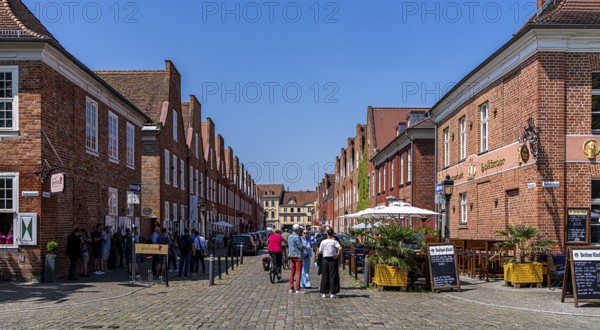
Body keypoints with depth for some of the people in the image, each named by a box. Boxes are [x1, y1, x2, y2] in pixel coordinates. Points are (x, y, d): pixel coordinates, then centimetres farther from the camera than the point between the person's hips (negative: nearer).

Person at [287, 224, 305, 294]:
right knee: (298, 272, -4)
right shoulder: (297, 237, -16)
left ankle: (291, 288, 15)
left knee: (292, 272, 12)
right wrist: (305, 247, 1)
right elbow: (300, 246, -17)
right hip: (297, 255, -8)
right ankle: (298, 289, -4)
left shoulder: (290, 236, 10)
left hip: (291, 255, 8)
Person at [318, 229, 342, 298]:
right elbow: (340, 248, -22)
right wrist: (338, 255, -10)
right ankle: (332, 293, 3)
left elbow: (320, 251, 6)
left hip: (325, 260, 2)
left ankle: (324, 293, 11)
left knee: (325, 276, 10)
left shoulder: (323, 242, 1)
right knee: (333, 276, 5)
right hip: (333, 260, -2)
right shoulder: (334, 241, -5)